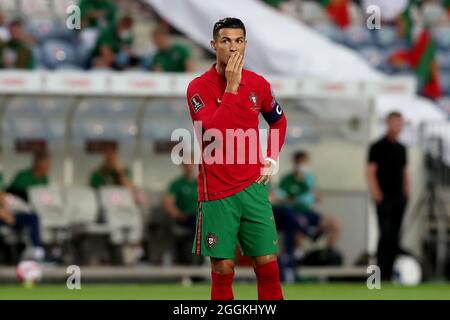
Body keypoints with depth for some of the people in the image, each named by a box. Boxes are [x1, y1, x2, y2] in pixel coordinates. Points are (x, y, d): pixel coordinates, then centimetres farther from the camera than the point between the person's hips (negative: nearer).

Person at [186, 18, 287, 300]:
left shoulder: (258, 84, 5)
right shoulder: (199, 87, -8)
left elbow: (279, 121, 24)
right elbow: (212, 131, -23)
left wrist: (272, 159, 10)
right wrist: (231, 87, -24)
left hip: (253, 187, 3)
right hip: (217, 193, -3)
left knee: (267, 263, 0)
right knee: (223, 269, -2)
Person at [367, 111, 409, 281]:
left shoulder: (401, 148, 15)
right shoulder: (378, 147, -4)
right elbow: (370, 173, -8)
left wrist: (406, 194, 11)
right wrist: (377, 196, -13)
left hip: (399, 198, 6)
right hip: (384, 198, -6)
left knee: (395, 236, 5)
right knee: (386, 234, -11)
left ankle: (392, 271, 8)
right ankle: (382, 272, -10)